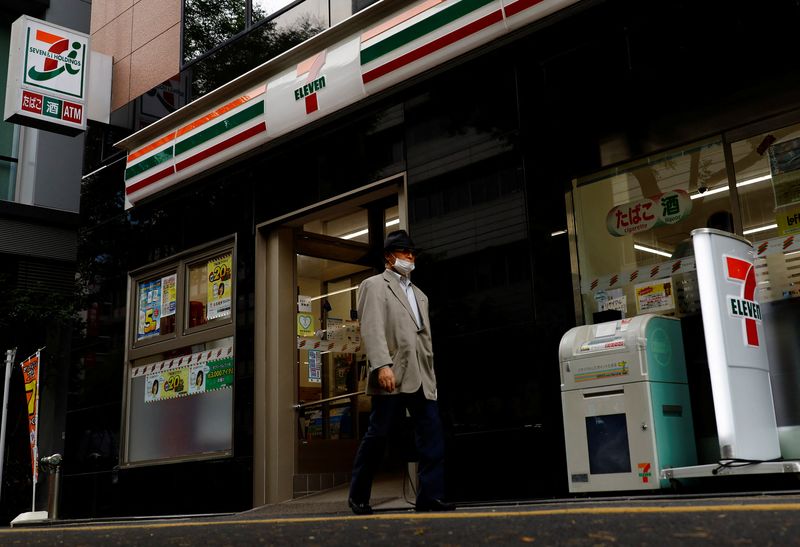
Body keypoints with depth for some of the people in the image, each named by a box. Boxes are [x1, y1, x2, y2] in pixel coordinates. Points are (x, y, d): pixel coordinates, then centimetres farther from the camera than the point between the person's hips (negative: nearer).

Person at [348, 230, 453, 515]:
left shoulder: (420, 295, 26)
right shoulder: (375, 285, 5)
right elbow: (372, 329, -8)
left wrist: (431, 376, 15)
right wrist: (382, 366, -21)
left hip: (421, 377, 6)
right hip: (392, 374, -6)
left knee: (432, 435, -4)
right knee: (377, 436, -1)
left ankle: (430, 496, -2)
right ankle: (358, 496, 13)